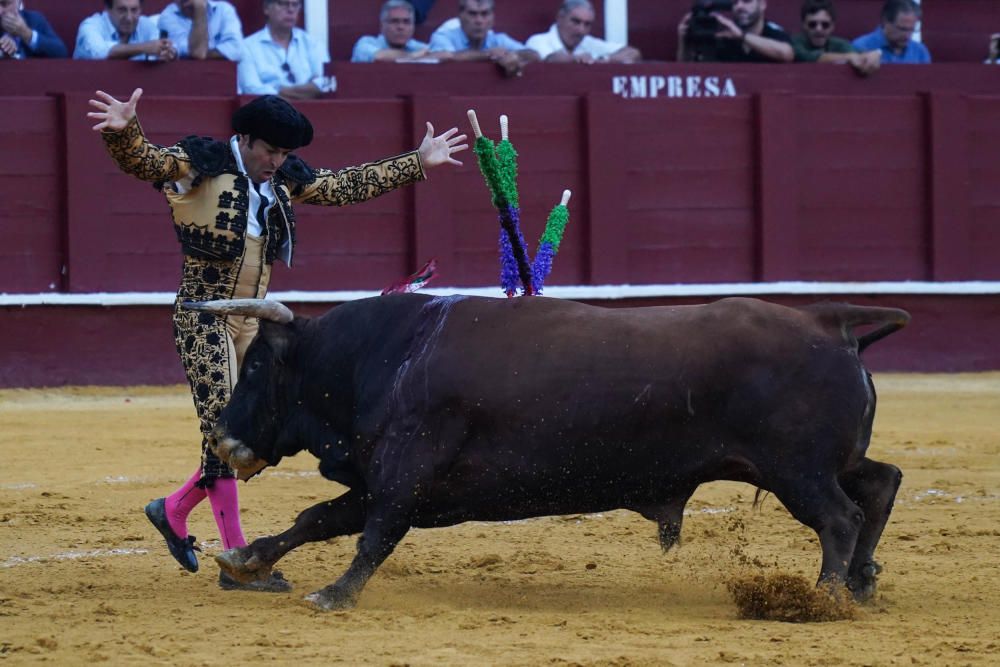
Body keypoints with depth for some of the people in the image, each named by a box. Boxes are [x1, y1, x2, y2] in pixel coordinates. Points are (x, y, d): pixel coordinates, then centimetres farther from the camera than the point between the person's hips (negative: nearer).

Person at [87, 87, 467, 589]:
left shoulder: (283, 179, 10)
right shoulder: (199, 166, -10)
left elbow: (346, 186, 21)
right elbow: (140, 160, -25)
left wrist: (417, 163, 23)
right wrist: (123, 131, -48)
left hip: (252, 320, 7)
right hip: (203, 316, -7)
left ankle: (174, 510, 28)